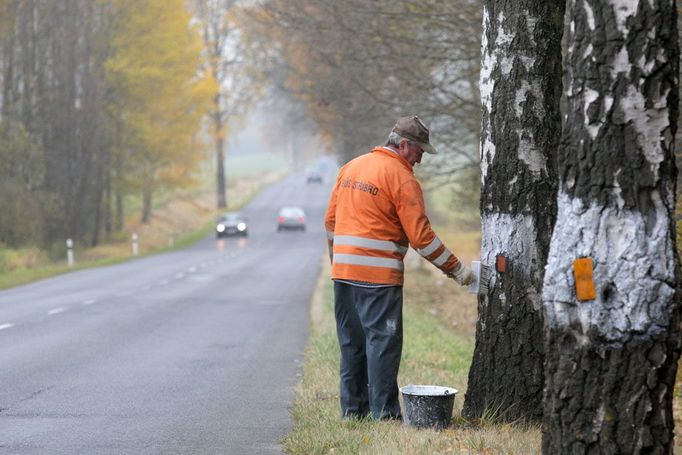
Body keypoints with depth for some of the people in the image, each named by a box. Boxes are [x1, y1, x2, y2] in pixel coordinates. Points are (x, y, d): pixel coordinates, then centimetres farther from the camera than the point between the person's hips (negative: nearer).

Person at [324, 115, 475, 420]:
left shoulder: (351, 167, 14)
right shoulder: (402, 179, -9)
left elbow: (331, 220, 17)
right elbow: (420, 235, -12)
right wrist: (455, 269, -5)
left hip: (343, 270, 8)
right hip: (379, 276, -7)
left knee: (352, 342, 13)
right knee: (383, 342, -4)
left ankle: (352, 409, 17)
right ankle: (384, 414, -5)